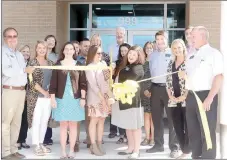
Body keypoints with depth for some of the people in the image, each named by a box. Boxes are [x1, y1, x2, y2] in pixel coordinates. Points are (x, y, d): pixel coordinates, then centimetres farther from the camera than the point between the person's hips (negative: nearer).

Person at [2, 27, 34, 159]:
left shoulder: (19, 54, 19)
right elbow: (6, 71, -21)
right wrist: (24, 70, -15)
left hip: (21, 91, 8)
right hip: (9, 91, -8)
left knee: (16, 122, 12)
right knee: (5, 122, -5)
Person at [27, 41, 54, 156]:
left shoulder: (50, 63, 12)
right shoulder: (32, 63, -4)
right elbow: (32, 81, -11)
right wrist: (43, 91, -13)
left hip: (48, 96, 5)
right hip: (36, 96, -5)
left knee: (45, 121, 9)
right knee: (36, 121, -2)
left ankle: (41, 143, 20)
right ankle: (36, 146, 7)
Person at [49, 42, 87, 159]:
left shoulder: (79, 65, 5)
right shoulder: (58, 65, 3)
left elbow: (83, 83, 2)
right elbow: (53, 83, 1)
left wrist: (83, 98, -4)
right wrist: (53, 98, -5)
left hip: (75, 99, 1)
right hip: (61, 99, 0)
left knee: (73, 125, 5)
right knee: (63, 125, 4)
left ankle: (71, 151, 14)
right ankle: (63, 152, 11)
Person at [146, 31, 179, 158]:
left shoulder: (173, 53, -4)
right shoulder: (153, 55, 14)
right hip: (155, 88, 6)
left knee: (172, 117, -3)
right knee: (156, 117, 10)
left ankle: (174, 147, 3)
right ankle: (158, 144, 21)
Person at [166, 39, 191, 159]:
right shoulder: (171, 63, 14)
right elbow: (168, 82, 12)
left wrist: (184, 96, -15)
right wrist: (171, 96, -1)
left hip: (186, 100, -6)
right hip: (173, 101, 6)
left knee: (188, 127, 0)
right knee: (177, 127, 9)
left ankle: (188, 151, 10)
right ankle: (184, 151, 20)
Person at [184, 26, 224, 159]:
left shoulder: (213, 53, -7)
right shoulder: (192, 56, 16)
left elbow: (219, 77, -16)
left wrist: (209, 98, -21)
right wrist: (183, 76, 5)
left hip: (205, 96, -7)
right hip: (191, 96, 8)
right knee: (193, 130, 14)